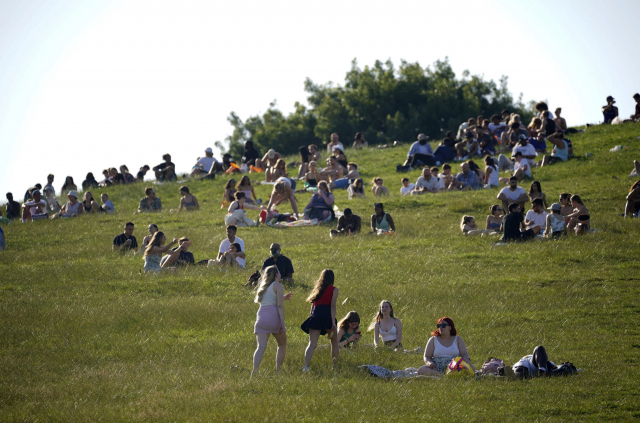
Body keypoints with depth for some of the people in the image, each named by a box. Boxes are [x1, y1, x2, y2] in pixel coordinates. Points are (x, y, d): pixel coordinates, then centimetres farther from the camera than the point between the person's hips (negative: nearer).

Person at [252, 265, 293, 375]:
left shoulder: (263, 287, 21)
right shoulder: (278, 286, 1)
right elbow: (280, 305, -9)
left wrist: (284, 297, 39)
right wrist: (282, 323, -12)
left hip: (261, 317, 4)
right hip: (274, 317, -4)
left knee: (261, 347, -8)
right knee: (282, 345, 17)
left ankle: (255, 369, -29)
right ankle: (278, 370, 12)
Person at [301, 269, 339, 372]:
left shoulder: (317, 289, 21)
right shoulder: (334, 290, 8)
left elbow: (312, 306, 17)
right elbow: (333, 306, -3)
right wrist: (333, 322, -9)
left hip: (315, 315, 3)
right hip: (327, 316, -3)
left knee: (312, 343, -7)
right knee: (334, 341, 20)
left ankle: (306, 365, -26)